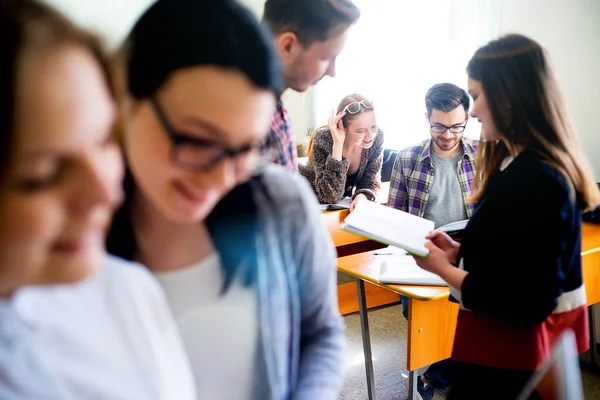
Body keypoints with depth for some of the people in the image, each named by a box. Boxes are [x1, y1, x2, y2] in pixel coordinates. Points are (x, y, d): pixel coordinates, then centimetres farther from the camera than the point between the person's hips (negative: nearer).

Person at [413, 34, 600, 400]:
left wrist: (444, 270, -17)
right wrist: (458, 251, 2)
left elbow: (528, 303, -24)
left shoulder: (536, 180, -25)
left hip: (510, 351, -9)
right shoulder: (521, 165, 5)